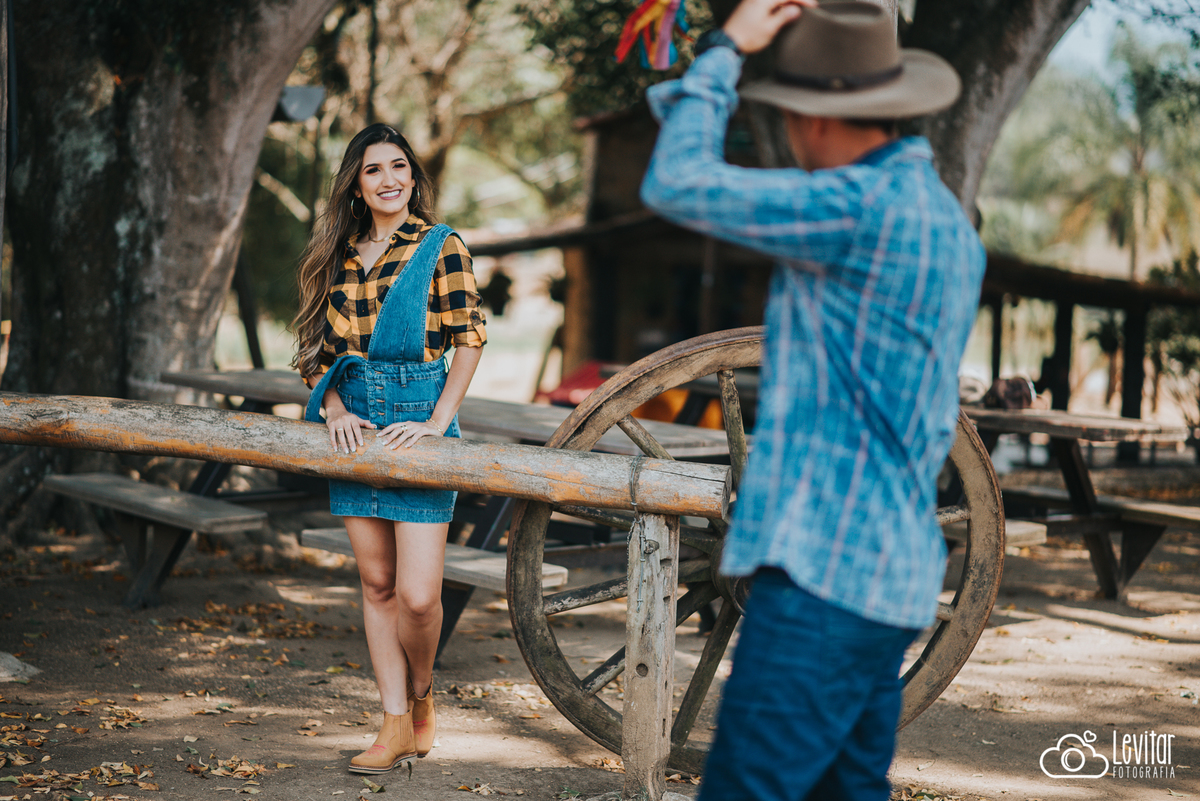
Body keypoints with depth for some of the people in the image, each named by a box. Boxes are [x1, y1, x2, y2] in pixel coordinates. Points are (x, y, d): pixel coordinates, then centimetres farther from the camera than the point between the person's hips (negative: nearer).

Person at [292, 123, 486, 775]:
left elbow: (470, 337, -4)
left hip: (418, 419, -4)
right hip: (354, 423, 5)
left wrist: (438, 422, -11)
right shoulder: (338, 254, 12)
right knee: (376, 585, 7)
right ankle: (397, 726, 15)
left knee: (417, 595, -9)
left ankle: (421, 697, 20)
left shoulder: (440, 247, -1)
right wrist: (335, 410, -3)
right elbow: (320, 346, 13)